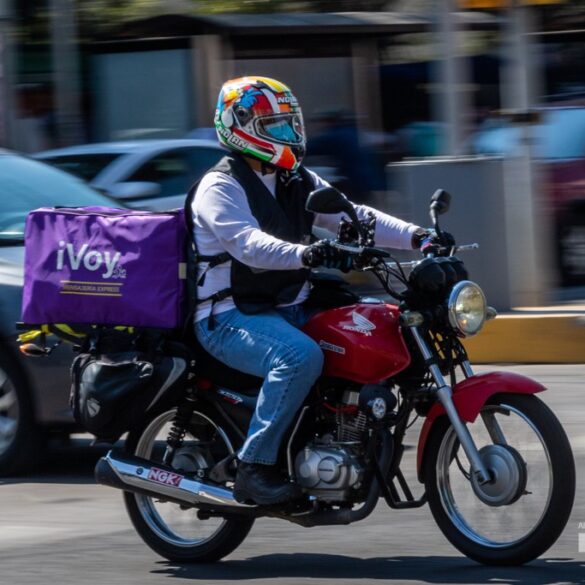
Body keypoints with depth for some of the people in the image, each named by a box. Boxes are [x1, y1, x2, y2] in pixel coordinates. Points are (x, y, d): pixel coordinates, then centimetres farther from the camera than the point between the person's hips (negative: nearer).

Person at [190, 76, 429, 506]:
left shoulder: (300, 183, 15)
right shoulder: (219, 189, -11)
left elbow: (351, 216, 6)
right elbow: (249, 244, -28)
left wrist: (414, 236, -9)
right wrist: (305, 254, -46)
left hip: (291, 309, 8)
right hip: (231, 318, -8)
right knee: (301, 357, -35)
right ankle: (255, 467, -30)